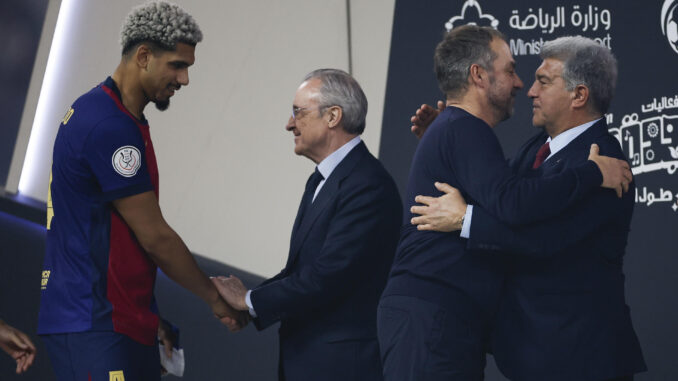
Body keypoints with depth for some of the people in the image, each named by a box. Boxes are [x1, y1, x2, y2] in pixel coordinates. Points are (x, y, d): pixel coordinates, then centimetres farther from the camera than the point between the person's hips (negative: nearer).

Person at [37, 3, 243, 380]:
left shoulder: (94, 112, 15)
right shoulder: (110, 127, -17)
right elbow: (154, 236, -14)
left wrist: (148, 316, 17)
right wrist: (216, 297, -2)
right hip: (93, 325, -10)